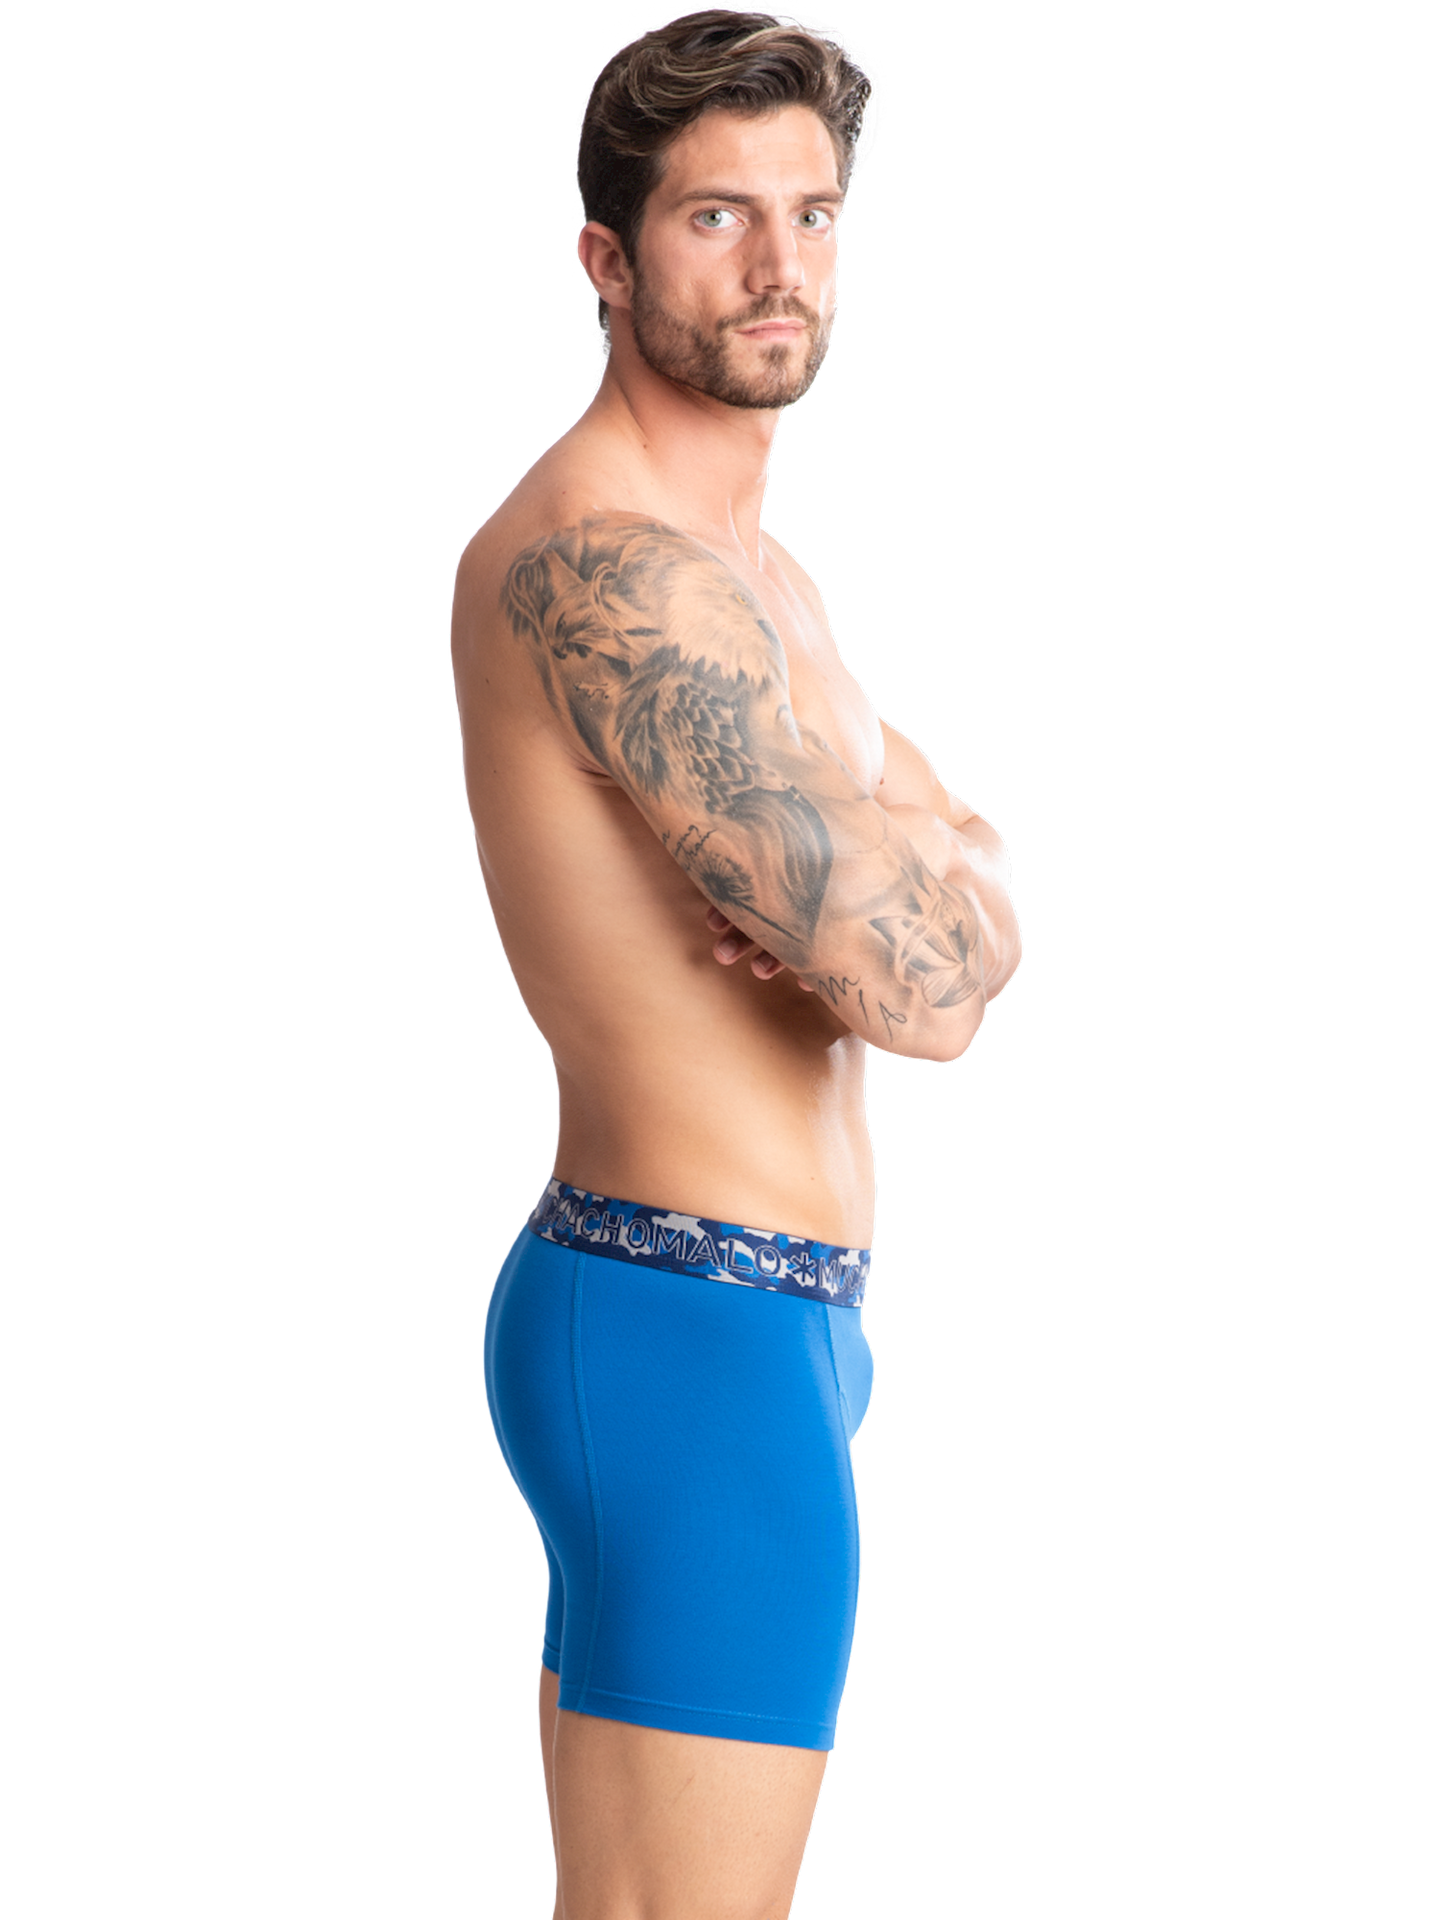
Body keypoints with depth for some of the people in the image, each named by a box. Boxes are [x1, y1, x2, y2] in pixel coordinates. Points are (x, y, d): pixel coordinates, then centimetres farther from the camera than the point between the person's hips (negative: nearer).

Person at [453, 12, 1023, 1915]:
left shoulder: (745, 571, 16)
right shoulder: (603, 563, -18)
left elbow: (964, 882, 12)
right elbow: (929, 986, -24)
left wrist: (901, 879, -11)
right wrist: (929, 895, -1)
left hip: (749, 1323, 11)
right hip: (704, 1345, -11)